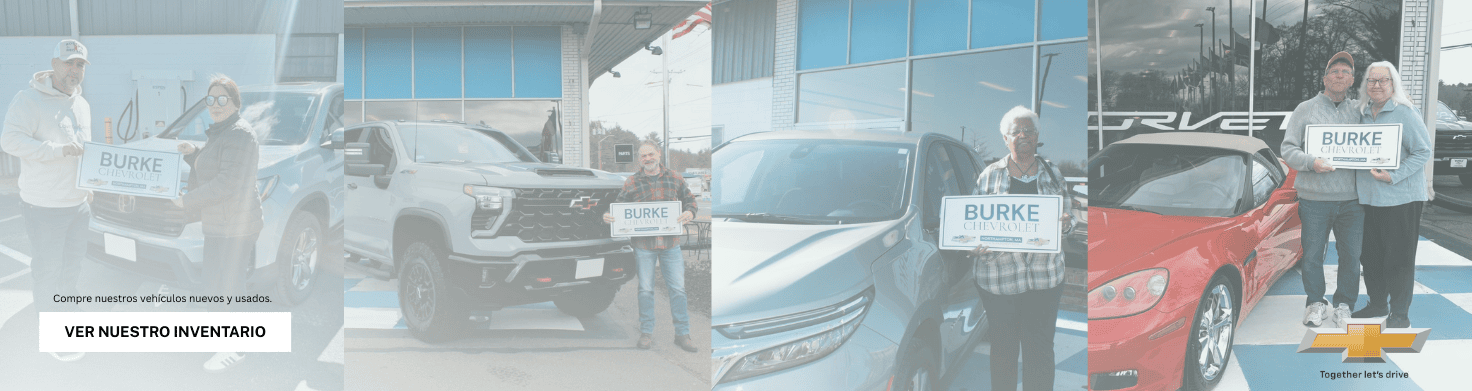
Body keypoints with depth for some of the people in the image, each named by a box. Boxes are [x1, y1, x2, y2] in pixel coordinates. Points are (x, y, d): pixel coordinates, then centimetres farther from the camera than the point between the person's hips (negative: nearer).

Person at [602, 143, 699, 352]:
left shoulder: (674, 178, 7)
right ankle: (646, 333, 17)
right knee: (645, 289, 4)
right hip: (644, 243, -1)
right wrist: (607, 216, -13)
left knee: (677, 288, 2)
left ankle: (682, 334, 11)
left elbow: (689, 199, 14)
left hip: (671, 242, 1)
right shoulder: (631, 183, 4)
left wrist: (690, 212, -7)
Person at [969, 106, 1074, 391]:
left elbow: (1069, 217, 14)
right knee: (1003, 347, 7)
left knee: (1040, 348, 1)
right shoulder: (989, 175, 6)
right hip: (998, 275, -1)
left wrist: (1066, 223, -10)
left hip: (1044, 276, 1)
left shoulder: (1052, 174, 10)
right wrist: (976, 245, -13)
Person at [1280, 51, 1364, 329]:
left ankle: (1343, 305, 20)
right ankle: (1316, 303, 19)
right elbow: (1288, 149, 1)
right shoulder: (1306, 110, 5)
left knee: (1351, 255, 5)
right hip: (1314, 198, -2)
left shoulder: (1360, 111, 12)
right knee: (1312, 254, 2)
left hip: (1352, 199, 2)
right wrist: (1311, 162, -16)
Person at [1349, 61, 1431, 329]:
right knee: (1370, 255, 12)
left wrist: (1394, 176, -20)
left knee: (1399, 258, -1)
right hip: (1368, 197, 6)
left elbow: (1423, 152, -12)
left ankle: (1400, 313, 9)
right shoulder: (1362, 114, 11)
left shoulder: (1405, 113, -8)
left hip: (1401, 197, -6)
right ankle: (1377, 304, 28)